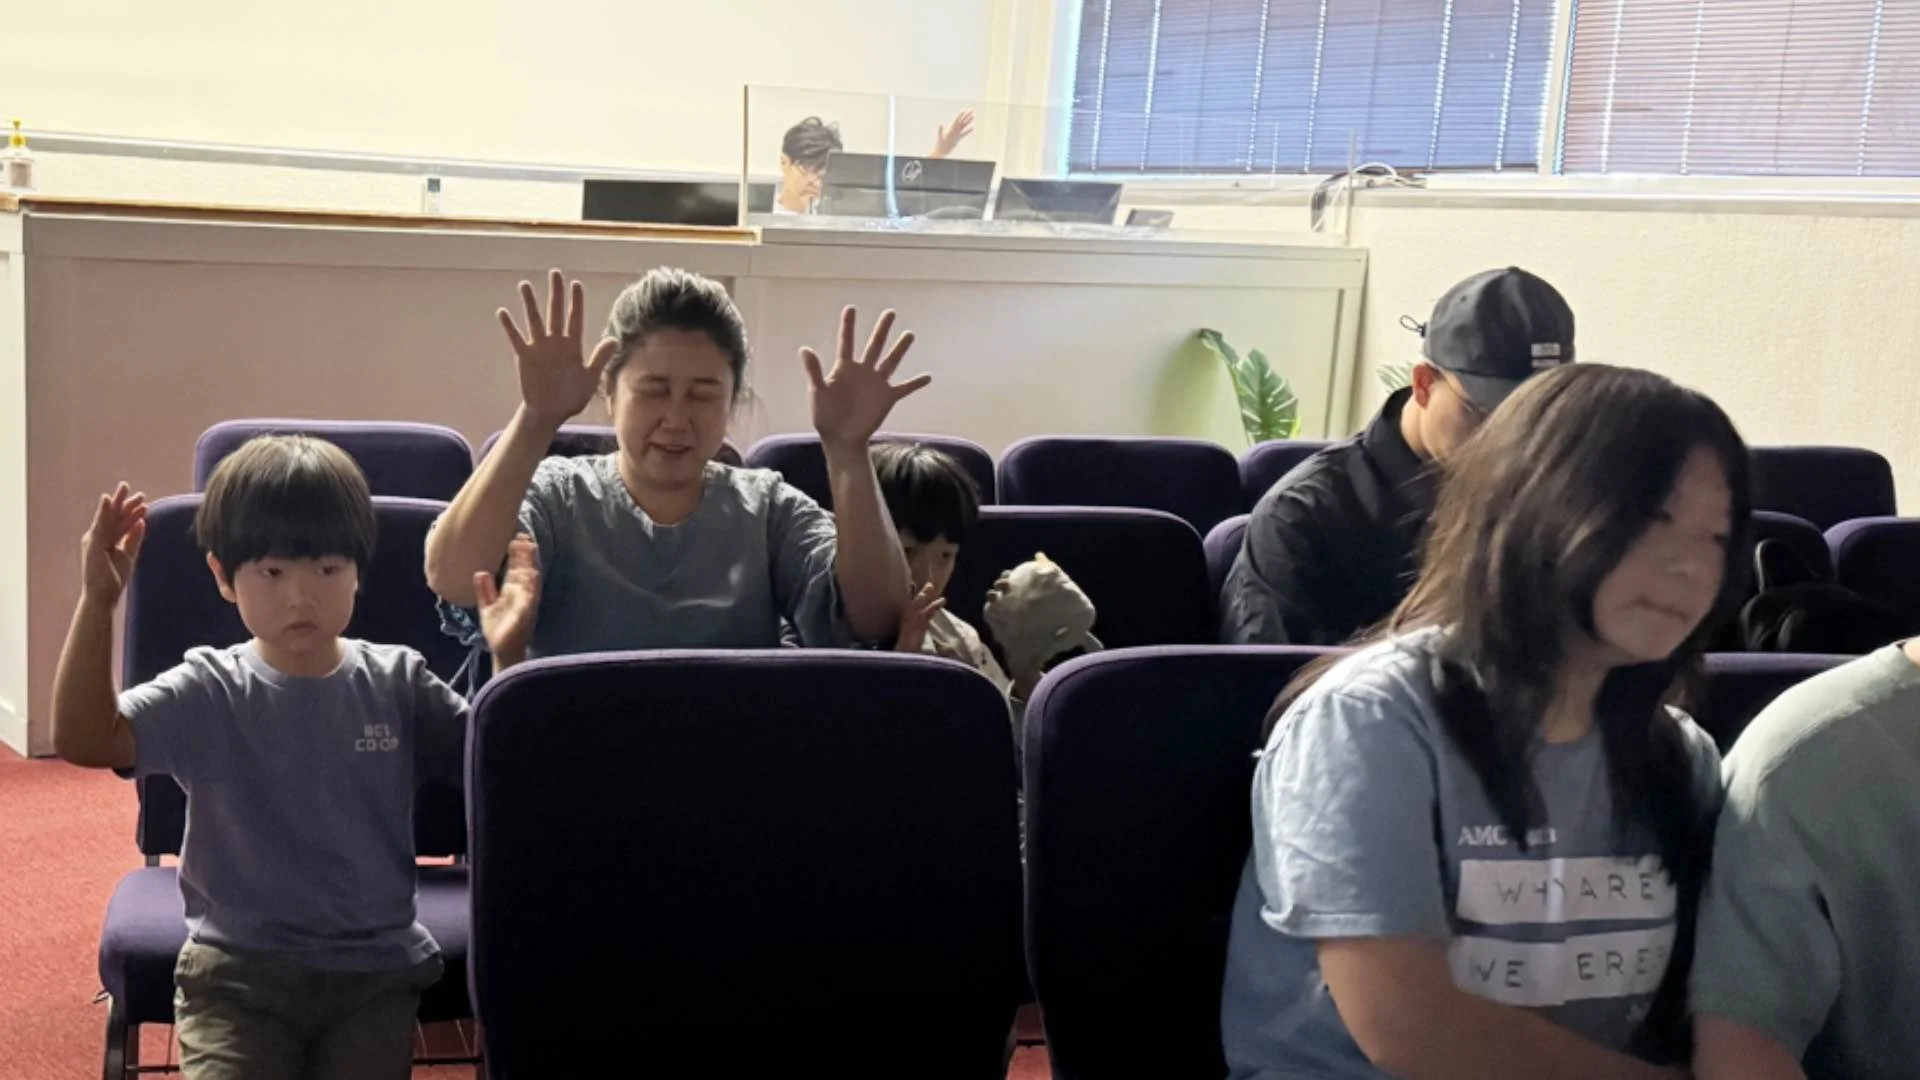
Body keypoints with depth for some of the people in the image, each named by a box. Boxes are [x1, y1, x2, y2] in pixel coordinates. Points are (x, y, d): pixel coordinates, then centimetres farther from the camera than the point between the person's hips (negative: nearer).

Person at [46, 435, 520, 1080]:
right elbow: (82, 739, -16)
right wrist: (98, 602, -26)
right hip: (236, 969, -1)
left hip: (376, 967, 1)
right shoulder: (208, 692, -3)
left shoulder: (397, 684, 2)